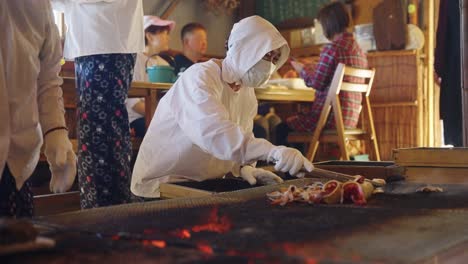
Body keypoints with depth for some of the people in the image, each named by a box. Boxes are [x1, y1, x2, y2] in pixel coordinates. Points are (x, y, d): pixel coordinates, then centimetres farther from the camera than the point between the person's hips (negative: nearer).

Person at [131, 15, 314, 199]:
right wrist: (274, 151, -48)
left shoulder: (247, 91, 7)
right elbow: (213, 132, -38)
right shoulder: (199, 77, -21)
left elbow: (242, 138, 9)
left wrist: (245, 167, -14)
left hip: (206, 186, 8)